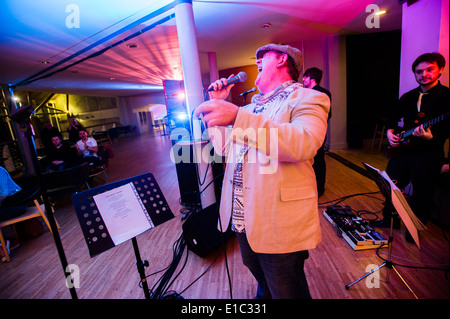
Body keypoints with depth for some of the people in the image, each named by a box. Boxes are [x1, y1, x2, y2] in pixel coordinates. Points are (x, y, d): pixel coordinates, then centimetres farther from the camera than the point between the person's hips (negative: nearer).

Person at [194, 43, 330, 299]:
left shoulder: (307, 98, -9)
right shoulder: (252, 107, 15)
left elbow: (305, 143, -30)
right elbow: (225, 146, 17)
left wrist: (237, 117, -39)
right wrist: (217, 104, 9)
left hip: (280, 227, -7)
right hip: (243, 220, 8)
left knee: (287, 291, 13)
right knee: (261, 277, 30)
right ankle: (264, 292, 59)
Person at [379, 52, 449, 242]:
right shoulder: (408, 96, 11)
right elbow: (393, 116, 20)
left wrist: (431, 136, -35)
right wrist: (390, 131, 2)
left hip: (428, 156, -5)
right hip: (402, 150, 6)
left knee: (422, 195, 6)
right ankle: (389, 219, 34)